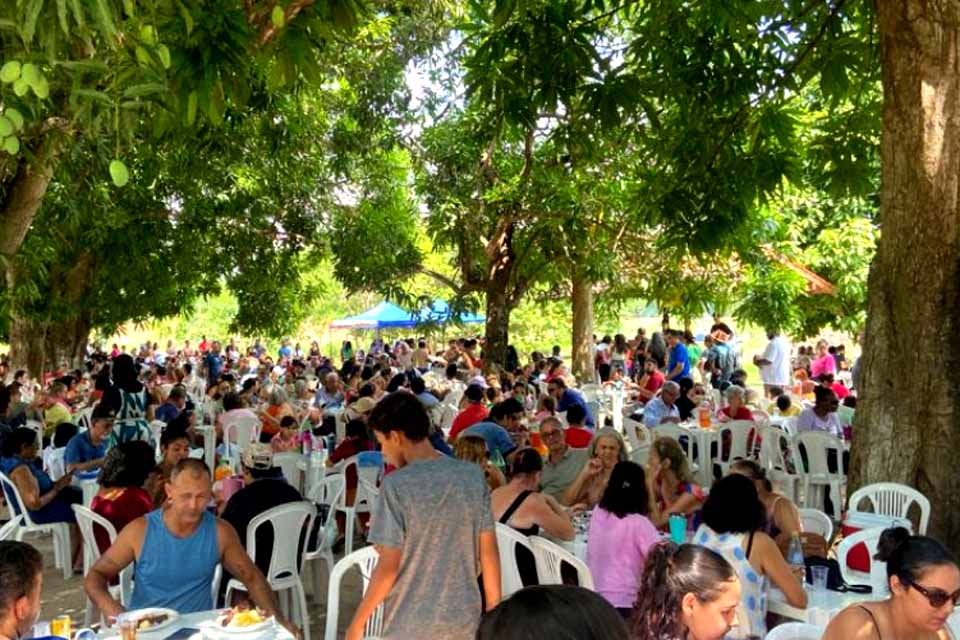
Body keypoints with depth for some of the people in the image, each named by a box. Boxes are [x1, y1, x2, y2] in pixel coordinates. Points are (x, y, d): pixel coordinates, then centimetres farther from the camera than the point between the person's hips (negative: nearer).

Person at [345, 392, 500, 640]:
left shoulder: (396, 485, -18)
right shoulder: (473, 475, -4)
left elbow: (389, 565, -16)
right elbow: (489, 550, 1)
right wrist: (494, 610, 12)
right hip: (464, 619, 4)